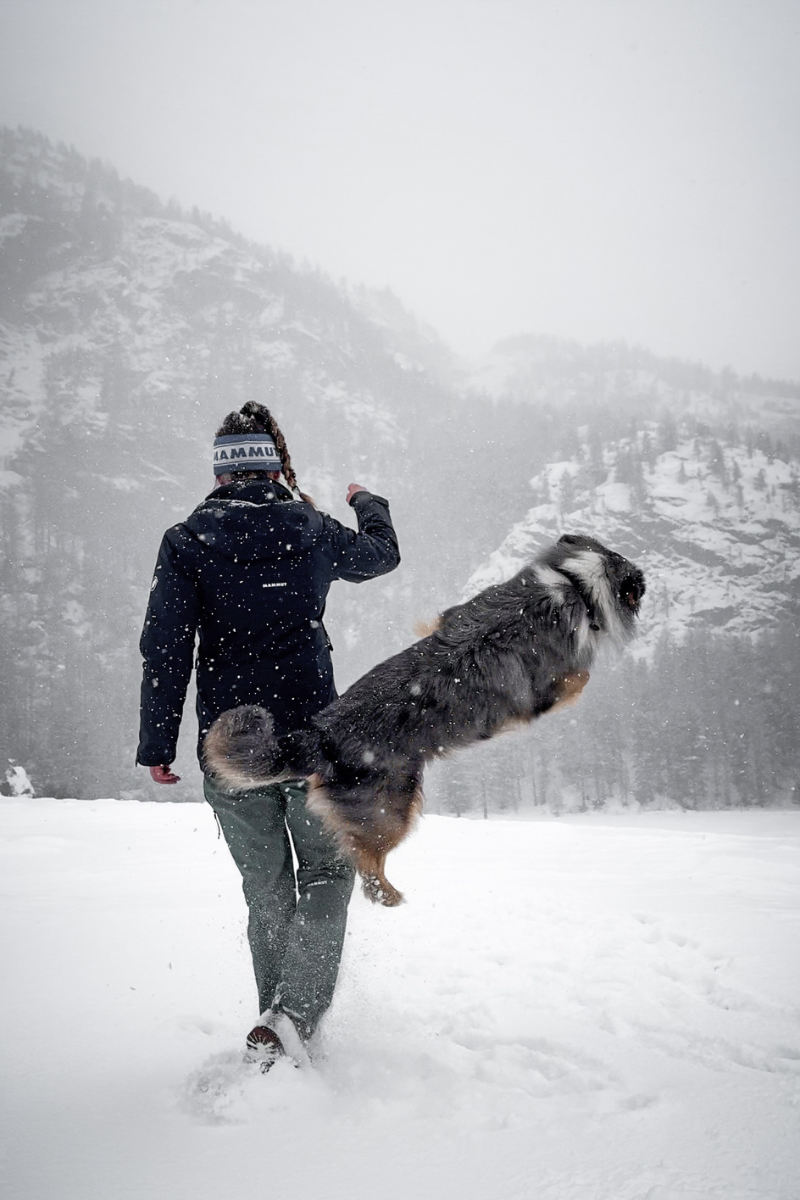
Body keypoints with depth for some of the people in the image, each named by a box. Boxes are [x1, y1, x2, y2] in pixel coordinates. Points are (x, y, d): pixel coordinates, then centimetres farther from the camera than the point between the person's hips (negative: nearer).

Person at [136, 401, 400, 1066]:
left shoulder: (187, 540, -2)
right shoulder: (314, 530, 1)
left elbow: (166, 648, -7)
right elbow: (384, 553, 22)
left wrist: (158, 743, -2)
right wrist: (369, 503, 43)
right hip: (311, 741, -1)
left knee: (266, 891, 16)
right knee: (327, 871, 14)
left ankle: (279, 1019, 23)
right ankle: (296, 1011, -3)